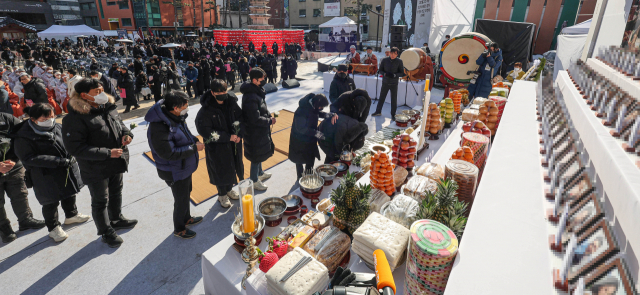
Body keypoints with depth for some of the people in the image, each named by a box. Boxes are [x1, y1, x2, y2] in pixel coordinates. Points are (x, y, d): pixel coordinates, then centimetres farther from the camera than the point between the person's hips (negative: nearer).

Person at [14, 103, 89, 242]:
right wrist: (58, 161, -28)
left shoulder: (57, 127, -3)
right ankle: (53, 227, 28)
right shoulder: (23, 137, -18)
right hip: (45, 176, -6)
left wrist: (70, 157, -5)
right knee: (51, 202, 6)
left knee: (70, 194, 23)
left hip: (68, 169, 6)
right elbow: (30, 158, -22)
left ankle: (71, 215, 48)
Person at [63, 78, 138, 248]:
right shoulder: (75, 118, -23)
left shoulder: (109, 107, -2)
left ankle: (116, 219, 49)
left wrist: (127, 134, -7)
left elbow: (120, 123, 16)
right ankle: (106, 232, 32)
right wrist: (107, 153, -28)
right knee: (100, 201, 12)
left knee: (116, 192, 25)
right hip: (96, 169, -7)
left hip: (117, 162, 7)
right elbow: (75, 148, -24)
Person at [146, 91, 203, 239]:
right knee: (181, 199, 9)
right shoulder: (159, 127, -32)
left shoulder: (176, 117, -5)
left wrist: (195, 140, -7)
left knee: (186, 193, 26)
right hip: (175, 172, -9)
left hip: (185, 166, 9)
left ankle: (186, 218, 51)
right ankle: (179, 229, 34)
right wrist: (194, 148, -26)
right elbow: (169, 153, -31)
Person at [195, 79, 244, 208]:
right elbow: (204, 130, -21)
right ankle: (222, 195, 34)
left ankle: (229, 189, 45)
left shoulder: (231, 102, -6)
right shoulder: (206, 109, -19)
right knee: (220, 170, 11)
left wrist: (239, 134, -13)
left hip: (233, 144, 5)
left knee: (232, 166, 20)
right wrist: (228, 137, -24)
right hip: (217, 146, -5)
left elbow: (241, 118, 4)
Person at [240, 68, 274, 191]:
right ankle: (254, 181, 25)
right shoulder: (251, 97, -29)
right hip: (254, 132, -10)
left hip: (260, 130, 10)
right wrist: (270, 121, -17)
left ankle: (260, 173, 47)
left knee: (259, 153, 26)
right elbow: (255, 119, -28)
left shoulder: (256, 91, 3)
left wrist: (269, 116, 2)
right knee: (256, 157, 6)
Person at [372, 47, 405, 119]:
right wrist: (385, 74, -18)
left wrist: (394, 75, -22)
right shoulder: (384, 60, -3)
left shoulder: (399, 61, -7)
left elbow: (402, 73, -4)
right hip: (385, 82, 2)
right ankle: (378, 111, 30)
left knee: (394, 99, 6)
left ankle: (393, 115, 20)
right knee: (382, 97, 12)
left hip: (394, 83, -1)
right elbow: (380, 70, 3)